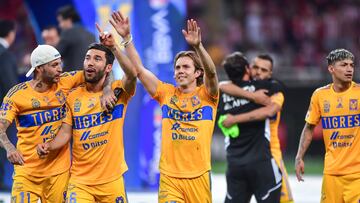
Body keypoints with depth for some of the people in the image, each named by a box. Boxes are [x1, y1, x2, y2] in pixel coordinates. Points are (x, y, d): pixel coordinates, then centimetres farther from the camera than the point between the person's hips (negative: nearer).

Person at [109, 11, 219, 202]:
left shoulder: (206, 95, 2)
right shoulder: (166, 93, 8)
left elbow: (211, 72, -18)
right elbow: (139, 69, 2)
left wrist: (197, 46, -34)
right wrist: (126, 38, -7)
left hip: (198, 177, -1)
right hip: (169, 177, 1)